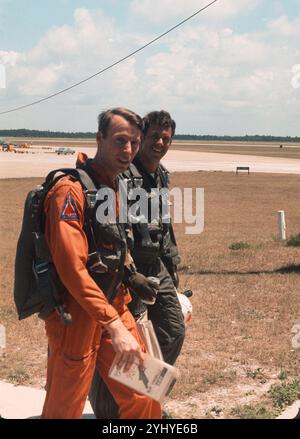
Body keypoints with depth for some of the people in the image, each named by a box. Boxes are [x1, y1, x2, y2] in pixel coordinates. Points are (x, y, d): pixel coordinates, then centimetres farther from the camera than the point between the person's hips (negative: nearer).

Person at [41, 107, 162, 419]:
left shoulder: (118, 187, 10)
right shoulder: (71, 191, -18)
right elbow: (73, 270, -26)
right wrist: (115, 327, -29)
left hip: (114, 308, 8)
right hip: (76, 314, -8)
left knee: (143, 402, 11)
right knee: (65, 410, 4)